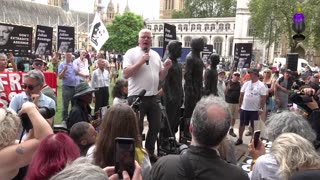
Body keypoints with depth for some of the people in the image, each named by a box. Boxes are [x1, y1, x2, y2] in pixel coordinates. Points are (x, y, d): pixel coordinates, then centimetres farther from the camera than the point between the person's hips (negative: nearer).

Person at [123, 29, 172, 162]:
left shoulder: (156, 55, 13)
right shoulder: (131, 53, -6)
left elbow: (160, 77, 17)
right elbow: (126, 74, -17)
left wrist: (166, 68, -3)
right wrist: (141, 61, -20)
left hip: (153, 97, 6)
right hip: (137, 97, -6)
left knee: (155, 126, 15)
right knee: (137, 128, 5)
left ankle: (149, 151, 33)